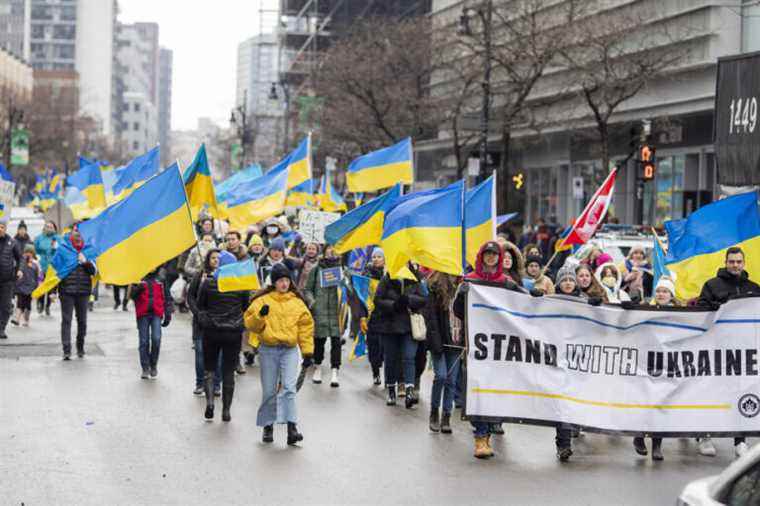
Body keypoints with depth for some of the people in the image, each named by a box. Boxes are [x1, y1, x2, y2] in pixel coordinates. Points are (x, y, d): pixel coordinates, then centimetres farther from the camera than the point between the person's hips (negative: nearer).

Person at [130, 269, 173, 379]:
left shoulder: (161, 280, 13)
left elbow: (167, 299, 16)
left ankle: (153, 365, 3)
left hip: (157, 314, 0)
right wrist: (137, 289, -22)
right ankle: (145, 368, 8)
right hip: (143, 314, 0)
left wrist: (168, 316, 11)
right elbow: (132, 295, 0)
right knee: (144, 342, 0)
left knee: (156, 339, -14)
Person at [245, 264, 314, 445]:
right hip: (268, 350, 0)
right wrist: (260, 315, -21)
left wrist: (308, 352, 7)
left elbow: (305, 327, 11)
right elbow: (250, 324, -1)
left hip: (290, 350, 0)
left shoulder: (297, 302, 9)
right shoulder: (262, 300, 4)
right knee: (269, 391, 5)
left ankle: (292, 427, -21)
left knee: (289, 387, -14)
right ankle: (268, 426, 19)